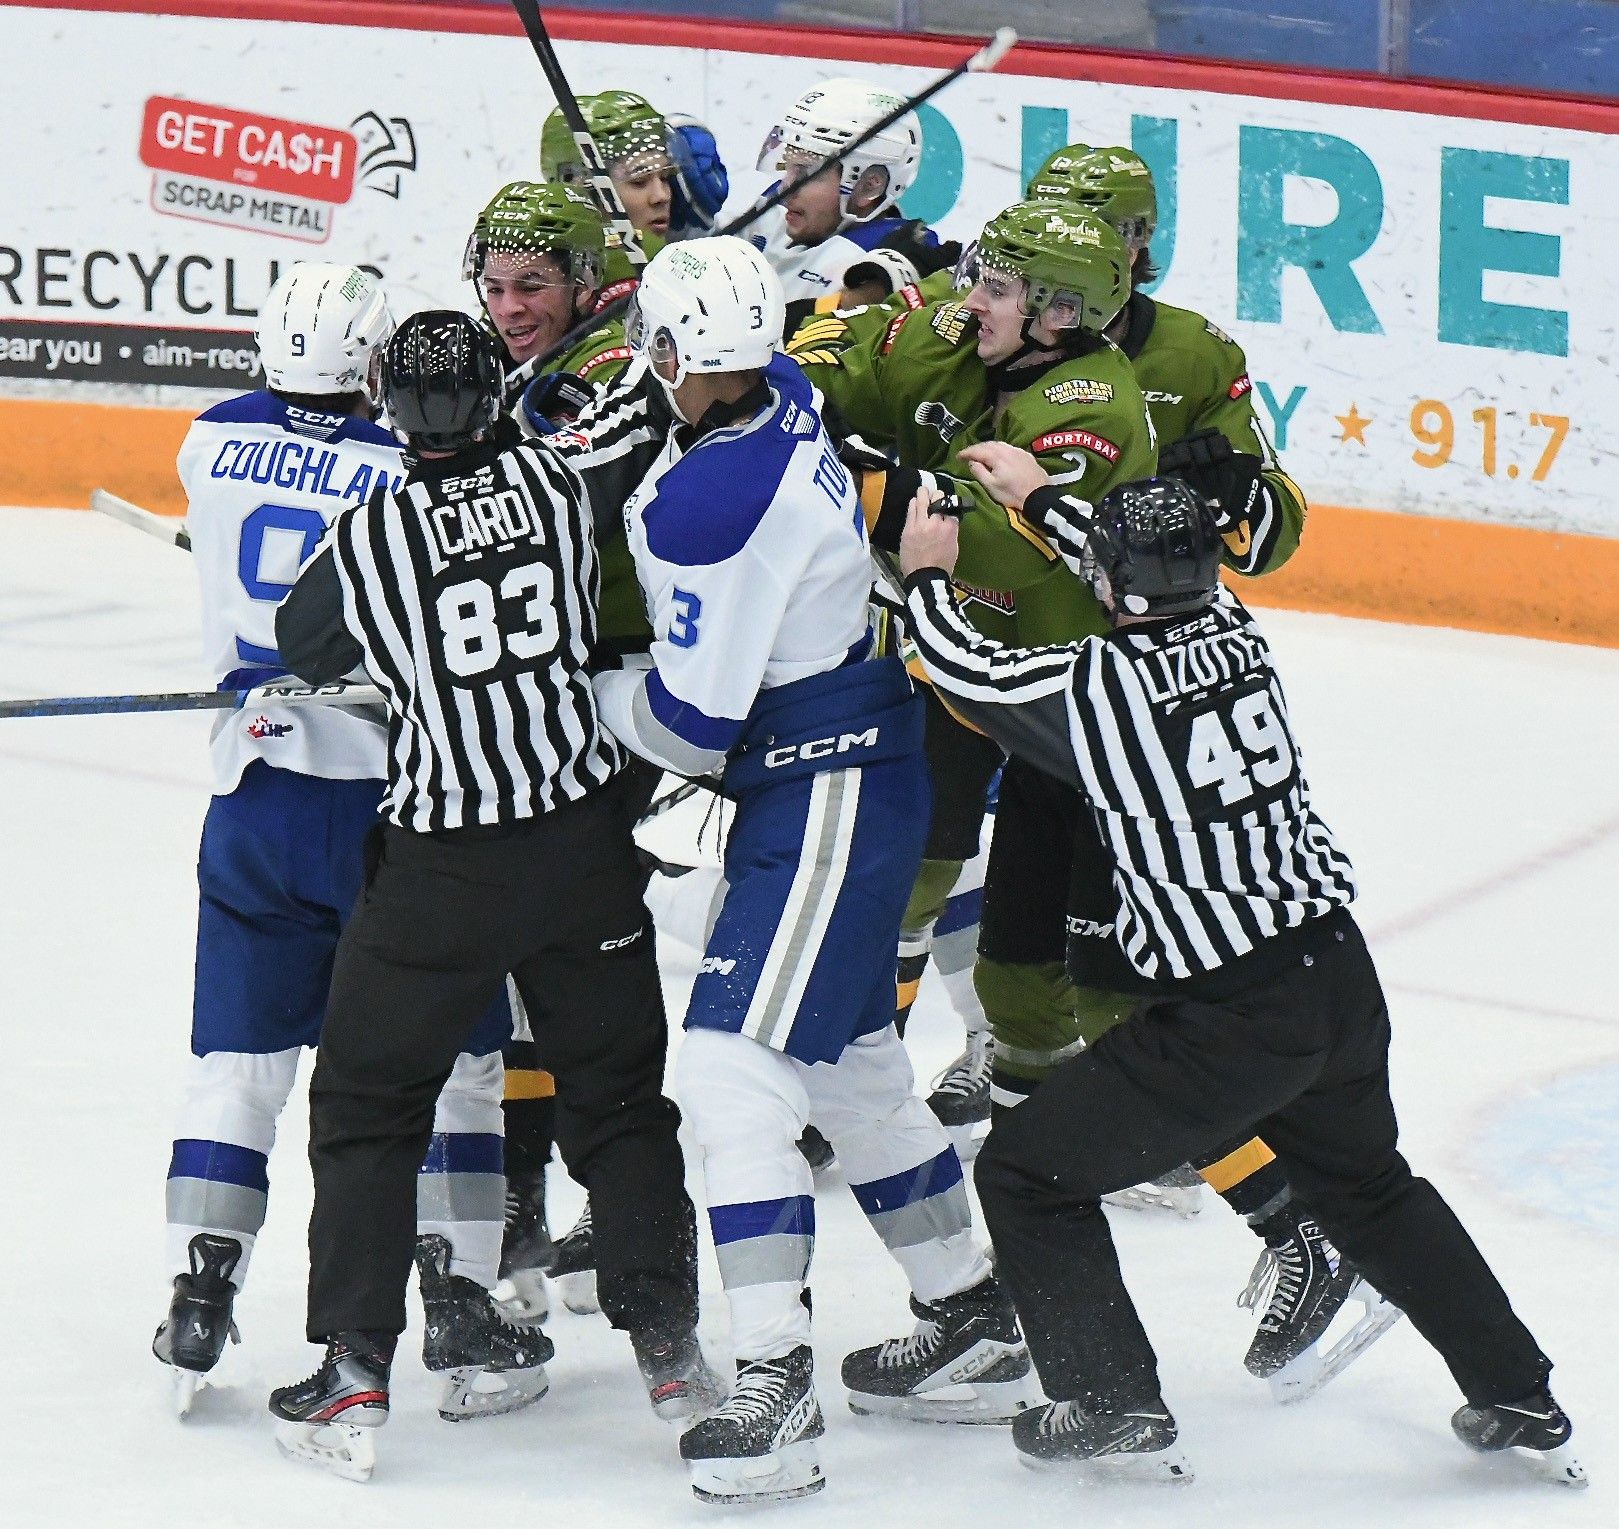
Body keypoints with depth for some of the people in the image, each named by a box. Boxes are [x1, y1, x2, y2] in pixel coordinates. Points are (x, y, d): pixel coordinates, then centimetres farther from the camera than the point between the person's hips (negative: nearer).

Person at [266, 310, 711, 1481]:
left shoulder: (367, 538, -8)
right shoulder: (563, 485, -4)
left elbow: (302, 649, 10)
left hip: (440, 862, -2)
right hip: (584, 837, 2)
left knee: (366, 1106, 9)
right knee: (618, 1091, 17)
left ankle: (353, 1376, 2)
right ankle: (669, 1345, 18)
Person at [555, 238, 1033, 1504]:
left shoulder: (714, 502, -25)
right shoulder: (773, 395, 2)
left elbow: (690, 725, -19)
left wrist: (583, 687, -1)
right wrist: (603, 443, 4)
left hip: (828, 787, -11)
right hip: (829, 771, 11)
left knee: (736, 1067, -16)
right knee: (850, 1063, 20)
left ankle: (776, 1385, -21)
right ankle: (975, 1328, 32)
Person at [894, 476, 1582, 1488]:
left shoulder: (1096, 684, -16)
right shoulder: (1233, 628, 1)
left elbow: (965, 667, 0)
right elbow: (1156, 585, 24)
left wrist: (927, 575, 20)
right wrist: (1040, 501, 37)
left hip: (1229, 1021, -7)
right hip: (1340, 977, 7)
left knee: (1028, 1173, 9)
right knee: (1367, 1183, 30)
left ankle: (1117, 1411, 9)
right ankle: (1519, 1399, 32)